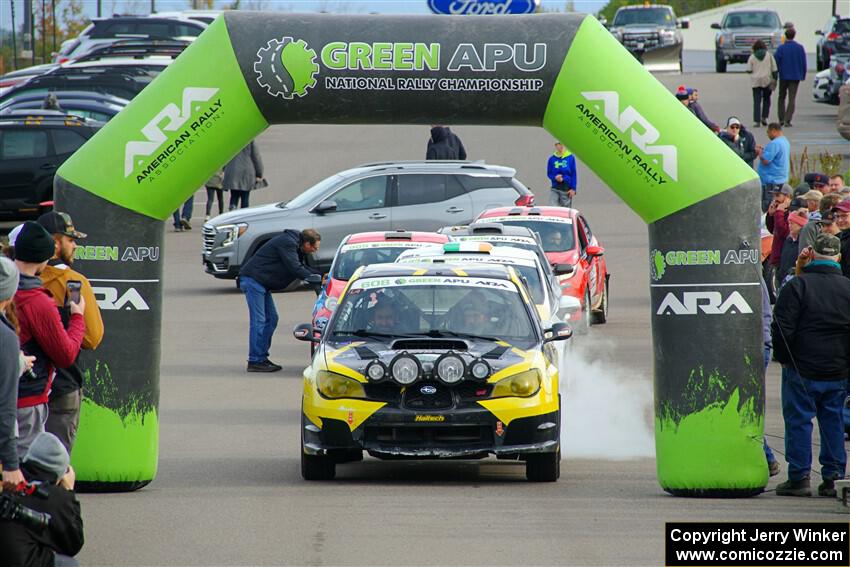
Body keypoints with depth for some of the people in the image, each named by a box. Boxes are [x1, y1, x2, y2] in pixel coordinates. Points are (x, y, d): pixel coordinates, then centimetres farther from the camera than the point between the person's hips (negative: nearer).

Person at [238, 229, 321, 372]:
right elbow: (296, 269, -23)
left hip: (261, 283, 11)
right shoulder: (287, 243, -18)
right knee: (258, 321, -11)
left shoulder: (294, 245, 14)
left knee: (271, 319, 11)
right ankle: (255, 362, -11)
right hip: (253, 280, -11)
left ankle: (262, 358, 15)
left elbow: (303, 268, 22)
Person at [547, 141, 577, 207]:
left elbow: (574, 174, 0)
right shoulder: (552, 159, 3)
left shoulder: (571, 158, -2)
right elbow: (549, 174, 10)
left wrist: (573, 189, -5)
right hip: (555, 188, 1)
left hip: (566, 189, -1)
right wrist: (555, 177, -12)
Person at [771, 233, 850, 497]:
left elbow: (782, 327, -11)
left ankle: (799, 477, 2)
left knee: (798, 420, 3)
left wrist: (782, 357, 3)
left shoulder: (797, 285, -9)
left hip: (802, 368, -4)